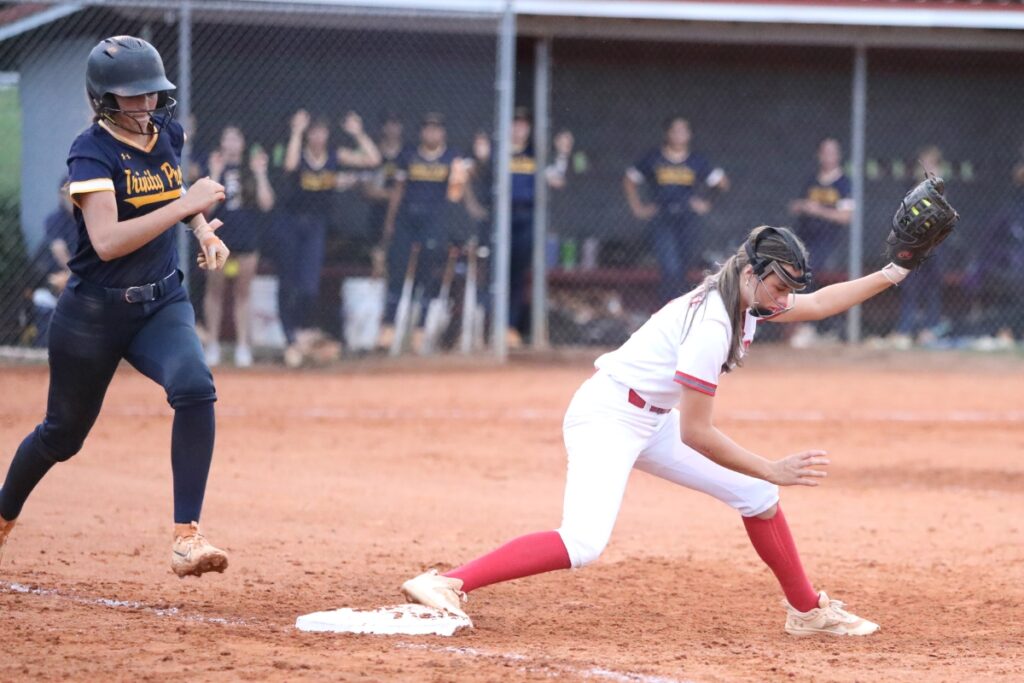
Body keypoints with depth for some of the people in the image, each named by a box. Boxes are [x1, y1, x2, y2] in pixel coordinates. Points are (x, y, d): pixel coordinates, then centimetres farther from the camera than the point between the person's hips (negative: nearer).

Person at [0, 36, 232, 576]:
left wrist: (203, 230, 8)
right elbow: (107, 241, -30)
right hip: (94, 312, -4)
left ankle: (186, 538, -27)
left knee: (195, 388, -26)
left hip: (161, 303, 4)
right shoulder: (92, 152, -17)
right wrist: (184, 205, -31)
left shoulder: (168, 134, 2)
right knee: (63, 433, 12)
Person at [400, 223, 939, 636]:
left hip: (650, 422, 10)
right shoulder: (712, 324, -25)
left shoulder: (747, 299, 2)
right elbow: (695, 435, -24)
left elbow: (817, 305, 21)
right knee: (583, 543, -29)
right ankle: (446, 584, -28)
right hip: (606, 416, -10)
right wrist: (773, 470, -18)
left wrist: (891, 275, 13)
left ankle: (807, 611, 26)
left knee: (756, 494, 11)